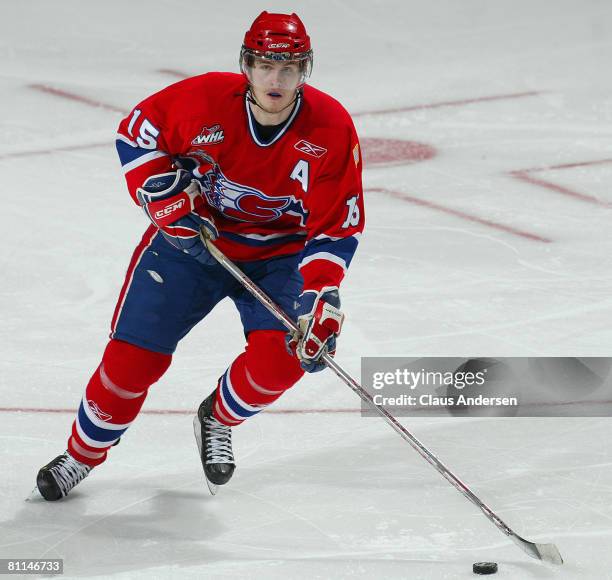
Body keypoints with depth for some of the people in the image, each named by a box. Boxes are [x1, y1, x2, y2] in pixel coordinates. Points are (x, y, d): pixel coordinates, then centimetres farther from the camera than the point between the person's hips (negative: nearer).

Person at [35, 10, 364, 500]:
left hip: (279, 253, 0)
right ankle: (84, 453, 18)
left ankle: (218, 419, 11)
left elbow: (336, 232, -15)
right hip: (192, 237, 0)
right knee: (133, 355, -6)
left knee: (283, 355, -21)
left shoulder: (331, 129, -20)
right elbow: (136, 133, -4)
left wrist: (320, 303, -25)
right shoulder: (205, 99, -22)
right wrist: (167, 197, -15)